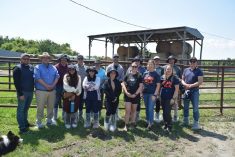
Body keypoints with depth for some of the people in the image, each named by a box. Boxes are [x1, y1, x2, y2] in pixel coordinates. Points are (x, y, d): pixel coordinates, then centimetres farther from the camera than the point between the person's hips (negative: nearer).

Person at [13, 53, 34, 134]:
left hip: (30, 91, 6)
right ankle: (22, 127, 7)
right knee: (21, 109, 2)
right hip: (22, 92, -6)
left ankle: (25, 122, 32)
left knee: (26, 108, 18)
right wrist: (20, 94, -16)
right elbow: (16, 82, -12)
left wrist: (33, 89, 8)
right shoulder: (18, 68, -8)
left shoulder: (31, 67, 9)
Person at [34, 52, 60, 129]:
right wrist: (46, 86, -17)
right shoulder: (38, 67, -1)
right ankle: (39, 121, 13)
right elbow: (38, 78, -13)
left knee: (51, 106, 13)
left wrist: (53, 85, -13)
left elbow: (57, 76, 2)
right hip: (41, 91, -4)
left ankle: (49, 120, 28)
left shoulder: (53, 67, 12)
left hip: (52, 90, 4)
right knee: (40, 107, 0)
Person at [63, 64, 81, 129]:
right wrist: (74, 89, -13)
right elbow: (66, 87, -12)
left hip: (76, 96, 1)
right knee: (67, 109, 3)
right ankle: (67, 123, 15)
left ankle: (74, 123, 20)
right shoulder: (66, 76, -3)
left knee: (74, 109, 6)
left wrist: (77, 93, -13)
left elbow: (79, 87, -2)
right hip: (67, 96, -1)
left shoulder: (78, 77, 2)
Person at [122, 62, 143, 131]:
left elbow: (140, 86, -3)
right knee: (127, 110, -4)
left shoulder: (139, 76, 1)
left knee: (133, 110, 13)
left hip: (135, 95, 0)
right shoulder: (127, 75, 4)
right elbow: (123, 84, 4)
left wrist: (135, 94, -11)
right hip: (128, 95, 0)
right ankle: (126, 125, 4)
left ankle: (133, 123, 27)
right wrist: (126, 92, -9)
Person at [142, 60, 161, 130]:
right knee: (147, 108, 14)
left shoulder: (156, 74, -4)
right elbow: (142, 83, 14)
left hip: (152, 93, -4)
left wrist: (155, 94, -13)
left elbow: (158, 85, -6)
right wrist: (141, 92, 8)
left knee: (150, 109, -4)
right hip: (145, 93, 5)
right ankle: (148, 121, 28)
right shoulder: (145, 73, 9)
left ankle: (150, 123, 8)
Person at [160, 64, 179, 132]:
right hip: (163, 98, 4)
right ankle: (165, 125, 26)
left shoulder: (174, 78, -4)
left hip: (170, 98, -4)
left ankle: (169, 126, 8)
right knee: (164, 112, 11)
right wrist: (158, 95, 9)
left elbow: (176, 89, -6)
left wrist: (173, 98, -12)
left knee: (167, 112, -8)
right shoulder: (162, 77, 7)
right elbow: (160, 87, 15)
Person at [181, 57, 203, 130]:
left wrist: (191, 85, -18)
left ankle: (196, 123, 5)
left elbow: (200, 82, -14)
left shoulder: (199, 71, -6)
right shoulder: (186, 70, 9)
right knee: (185, 107, 15)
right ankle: (186, 121, 31)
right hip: (186, 91, 5)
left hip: (195, 91, -5)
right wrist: (185, 84, -9)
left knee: (195, 108, -3)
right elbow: (182, 79, 12)